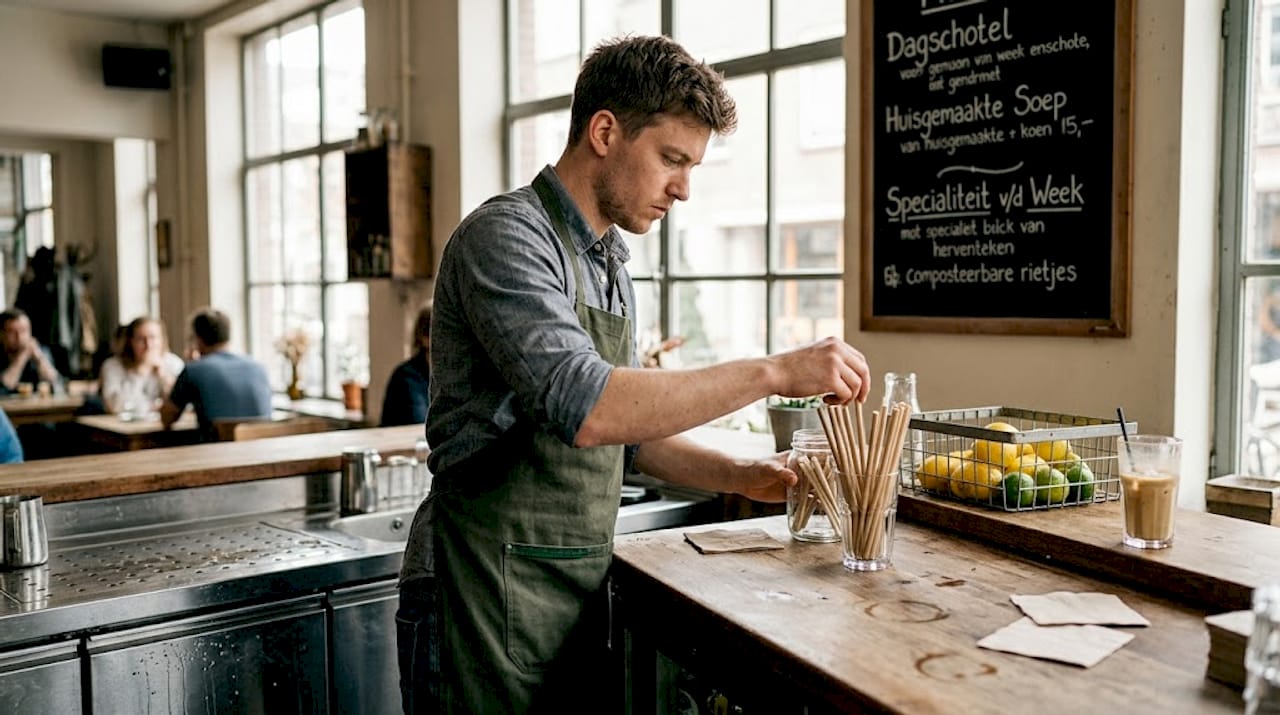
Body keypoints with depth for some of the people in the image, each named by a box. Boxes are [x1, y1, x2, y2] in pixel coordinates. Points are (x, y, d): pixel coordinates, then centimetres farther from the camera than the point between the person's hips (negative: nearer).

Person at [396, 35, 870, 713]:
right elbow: (586, 409, -29)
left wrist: (741, 475, 3)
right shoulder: (505, 235, -15)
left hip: (579, 593, 8)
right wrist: (773, 371, -24)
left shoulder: (609, 263, 14)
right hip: (489, 598, -8)